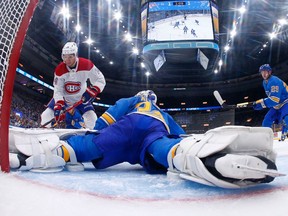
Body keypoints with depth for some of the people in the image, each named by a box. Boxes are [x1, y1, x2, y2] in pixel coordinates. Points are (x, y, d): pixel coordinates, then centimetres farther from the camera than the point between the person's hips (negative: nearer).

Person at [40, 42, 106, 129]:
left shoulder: (86, 65, -25)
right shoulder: (59, 69, -22)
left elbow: (100, 80, -19)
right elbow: (57, 91, -20)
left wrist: (92, 91, -36)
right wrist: (58, 105, -36)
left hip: (81, 98, -1)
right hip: (63, 98, 1)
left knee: (92, 118, -19)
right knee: (46, 115, -8)